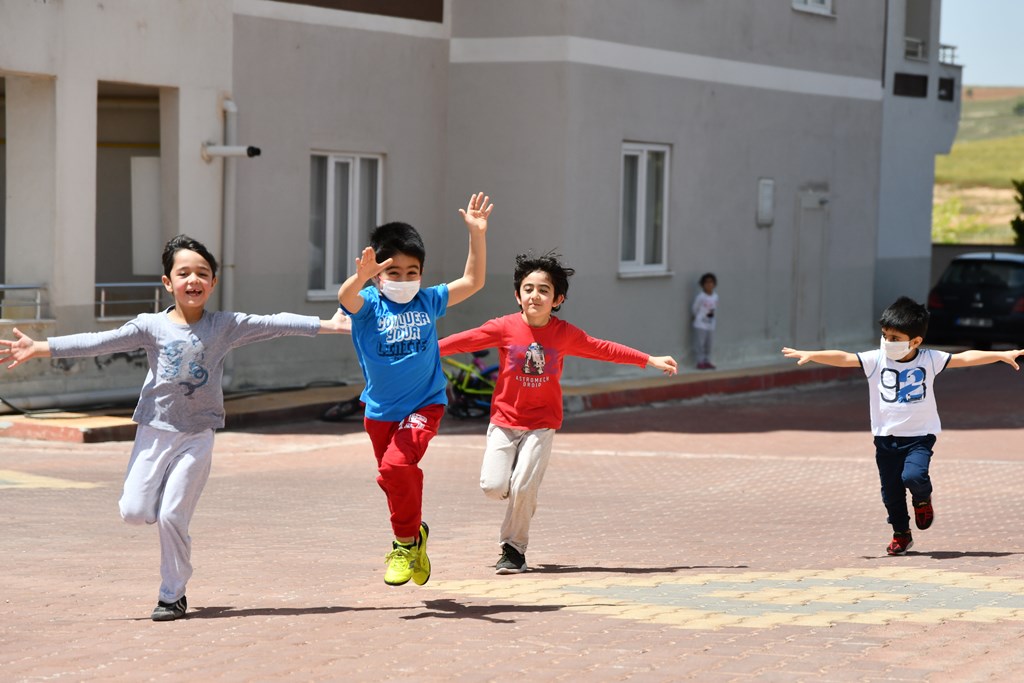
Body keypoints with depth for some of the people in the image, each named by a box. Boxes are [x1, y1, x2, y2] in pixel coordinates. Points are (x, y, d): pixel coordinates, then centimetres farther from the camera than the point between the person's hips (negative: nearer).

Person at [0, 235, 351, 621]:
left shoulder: (225, 326, -1)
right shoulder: (151, 327, -3)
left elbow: (272, 325, -5)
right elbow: (98, 342, -7)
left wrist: (327, 325, -11)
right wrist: (40, 349, -14)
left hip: (197, 434, -1)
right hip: (154, 429, 1)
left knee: (171, 518, -7)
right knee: (134, 511, -6)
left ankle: (173, 595, 9)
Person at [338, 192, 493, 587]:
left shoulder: (427, 302, -2)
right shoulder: (369, 305, -10)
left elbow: (472, 282, 4)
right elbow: (346, 298, -33)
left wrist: (477, 234, -7)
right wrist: (361, 276, -55)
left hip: (424, 405, -1)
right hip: (380, 411, 1)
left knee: (396, 466, -24)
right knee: (398, 480, 15)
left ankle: (406, 540, -4)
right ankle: (414, 534, 41)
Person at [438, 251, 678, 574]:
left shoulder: (565, 334, -3)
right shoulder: (505, 328, -8)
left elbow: (603, 349, 8)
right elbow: (465, 340, -4)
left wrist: (651, 360, 13)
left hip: (541, 423, 0)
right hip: (504, 420, 0)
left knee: (522, 488, -14)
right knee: (493, 486, -11)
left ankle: (513, 550, 6)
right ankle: (524, 495, 26)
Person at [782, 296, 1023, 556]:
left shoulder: (929, 359, -6)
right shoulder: (876, 359, -8)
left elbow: (965, 358, -2)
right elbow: (843, 358, -16)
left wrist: (1001, 355, -5)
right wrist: (810, 355, -29)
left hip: (919, 435, -2)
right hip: (886, 437, 2)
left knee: (913, 476, -25)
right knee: (891, 493, 8)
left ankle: (923, 499, 9)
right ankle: (901, 534, 29)